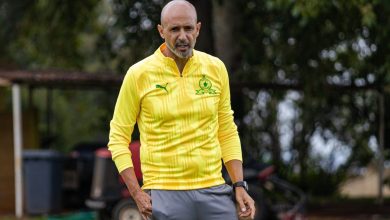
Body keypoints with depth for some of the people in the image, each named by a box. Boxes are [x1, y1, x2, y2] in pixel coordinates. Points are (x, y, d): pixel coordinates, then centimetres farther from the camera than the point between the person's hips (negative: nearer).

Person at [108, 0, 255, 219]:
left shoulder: (216, 68, 6)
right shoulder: (139, 74, -3)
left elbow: (227, 132, 13)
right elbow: (118, 138, 1)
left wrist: (239, 185, 5)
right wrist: (137, 193, -8)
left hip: (214, 190, 3)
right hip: (165, 195, -3)